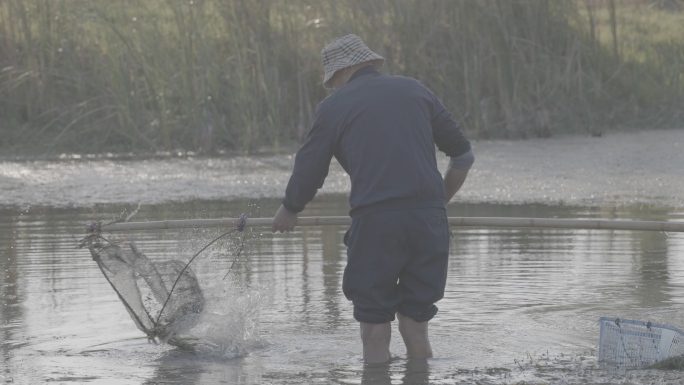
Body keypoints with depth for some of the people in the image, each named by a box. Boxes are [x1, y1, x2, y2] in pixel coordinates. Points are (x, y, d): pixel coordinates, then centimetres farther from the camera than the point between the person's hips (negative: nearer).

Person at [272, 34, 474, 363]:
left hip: (374, 222, -3)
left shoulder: (334, 106, 9)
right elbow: (463, 156, 18)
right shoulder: (415, 90, 18)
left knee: (375, 330, 6)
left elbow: (308, 171, 10)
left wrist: (288, 213, 29)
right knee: (415, 325, 12)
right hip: (429, 219, 3)